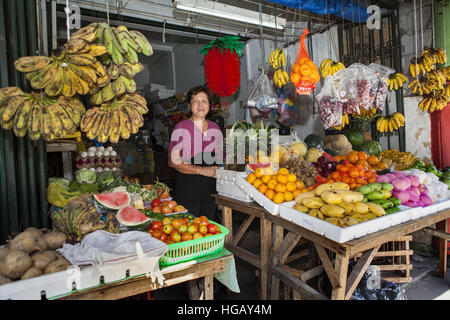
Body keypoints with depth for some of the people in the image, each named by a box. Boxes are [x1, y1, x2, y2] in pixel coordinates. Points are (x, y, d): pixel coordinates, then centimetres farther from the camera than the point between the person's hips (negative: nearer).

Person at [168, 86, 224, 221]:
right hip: (187, 192, -5)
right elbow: (173, 161, -12)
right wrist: (202, 170, -19)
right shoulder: (181, 128, -6)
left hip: (210, 191, 5)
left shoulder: (215, 128, 11)